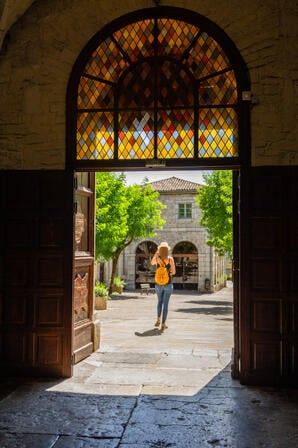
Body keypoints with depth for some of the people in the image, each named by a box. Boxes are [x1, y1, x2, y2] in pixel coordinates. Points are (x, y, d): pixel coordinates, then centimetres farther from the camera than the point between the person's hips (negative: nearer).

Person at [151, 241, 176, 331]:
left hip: (158, 284, 2)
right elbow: (173, 272, -4)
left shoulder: (157, 258, -3)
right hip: (168, 284, -2)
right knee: (165, 303, 2)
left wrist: (156, 251, 16)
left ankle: (158, 320, 19)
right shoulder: (170, 259, -9)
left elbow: (152, 263, 22)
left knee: (159, 301, 24)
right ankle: (163, 324, 3)